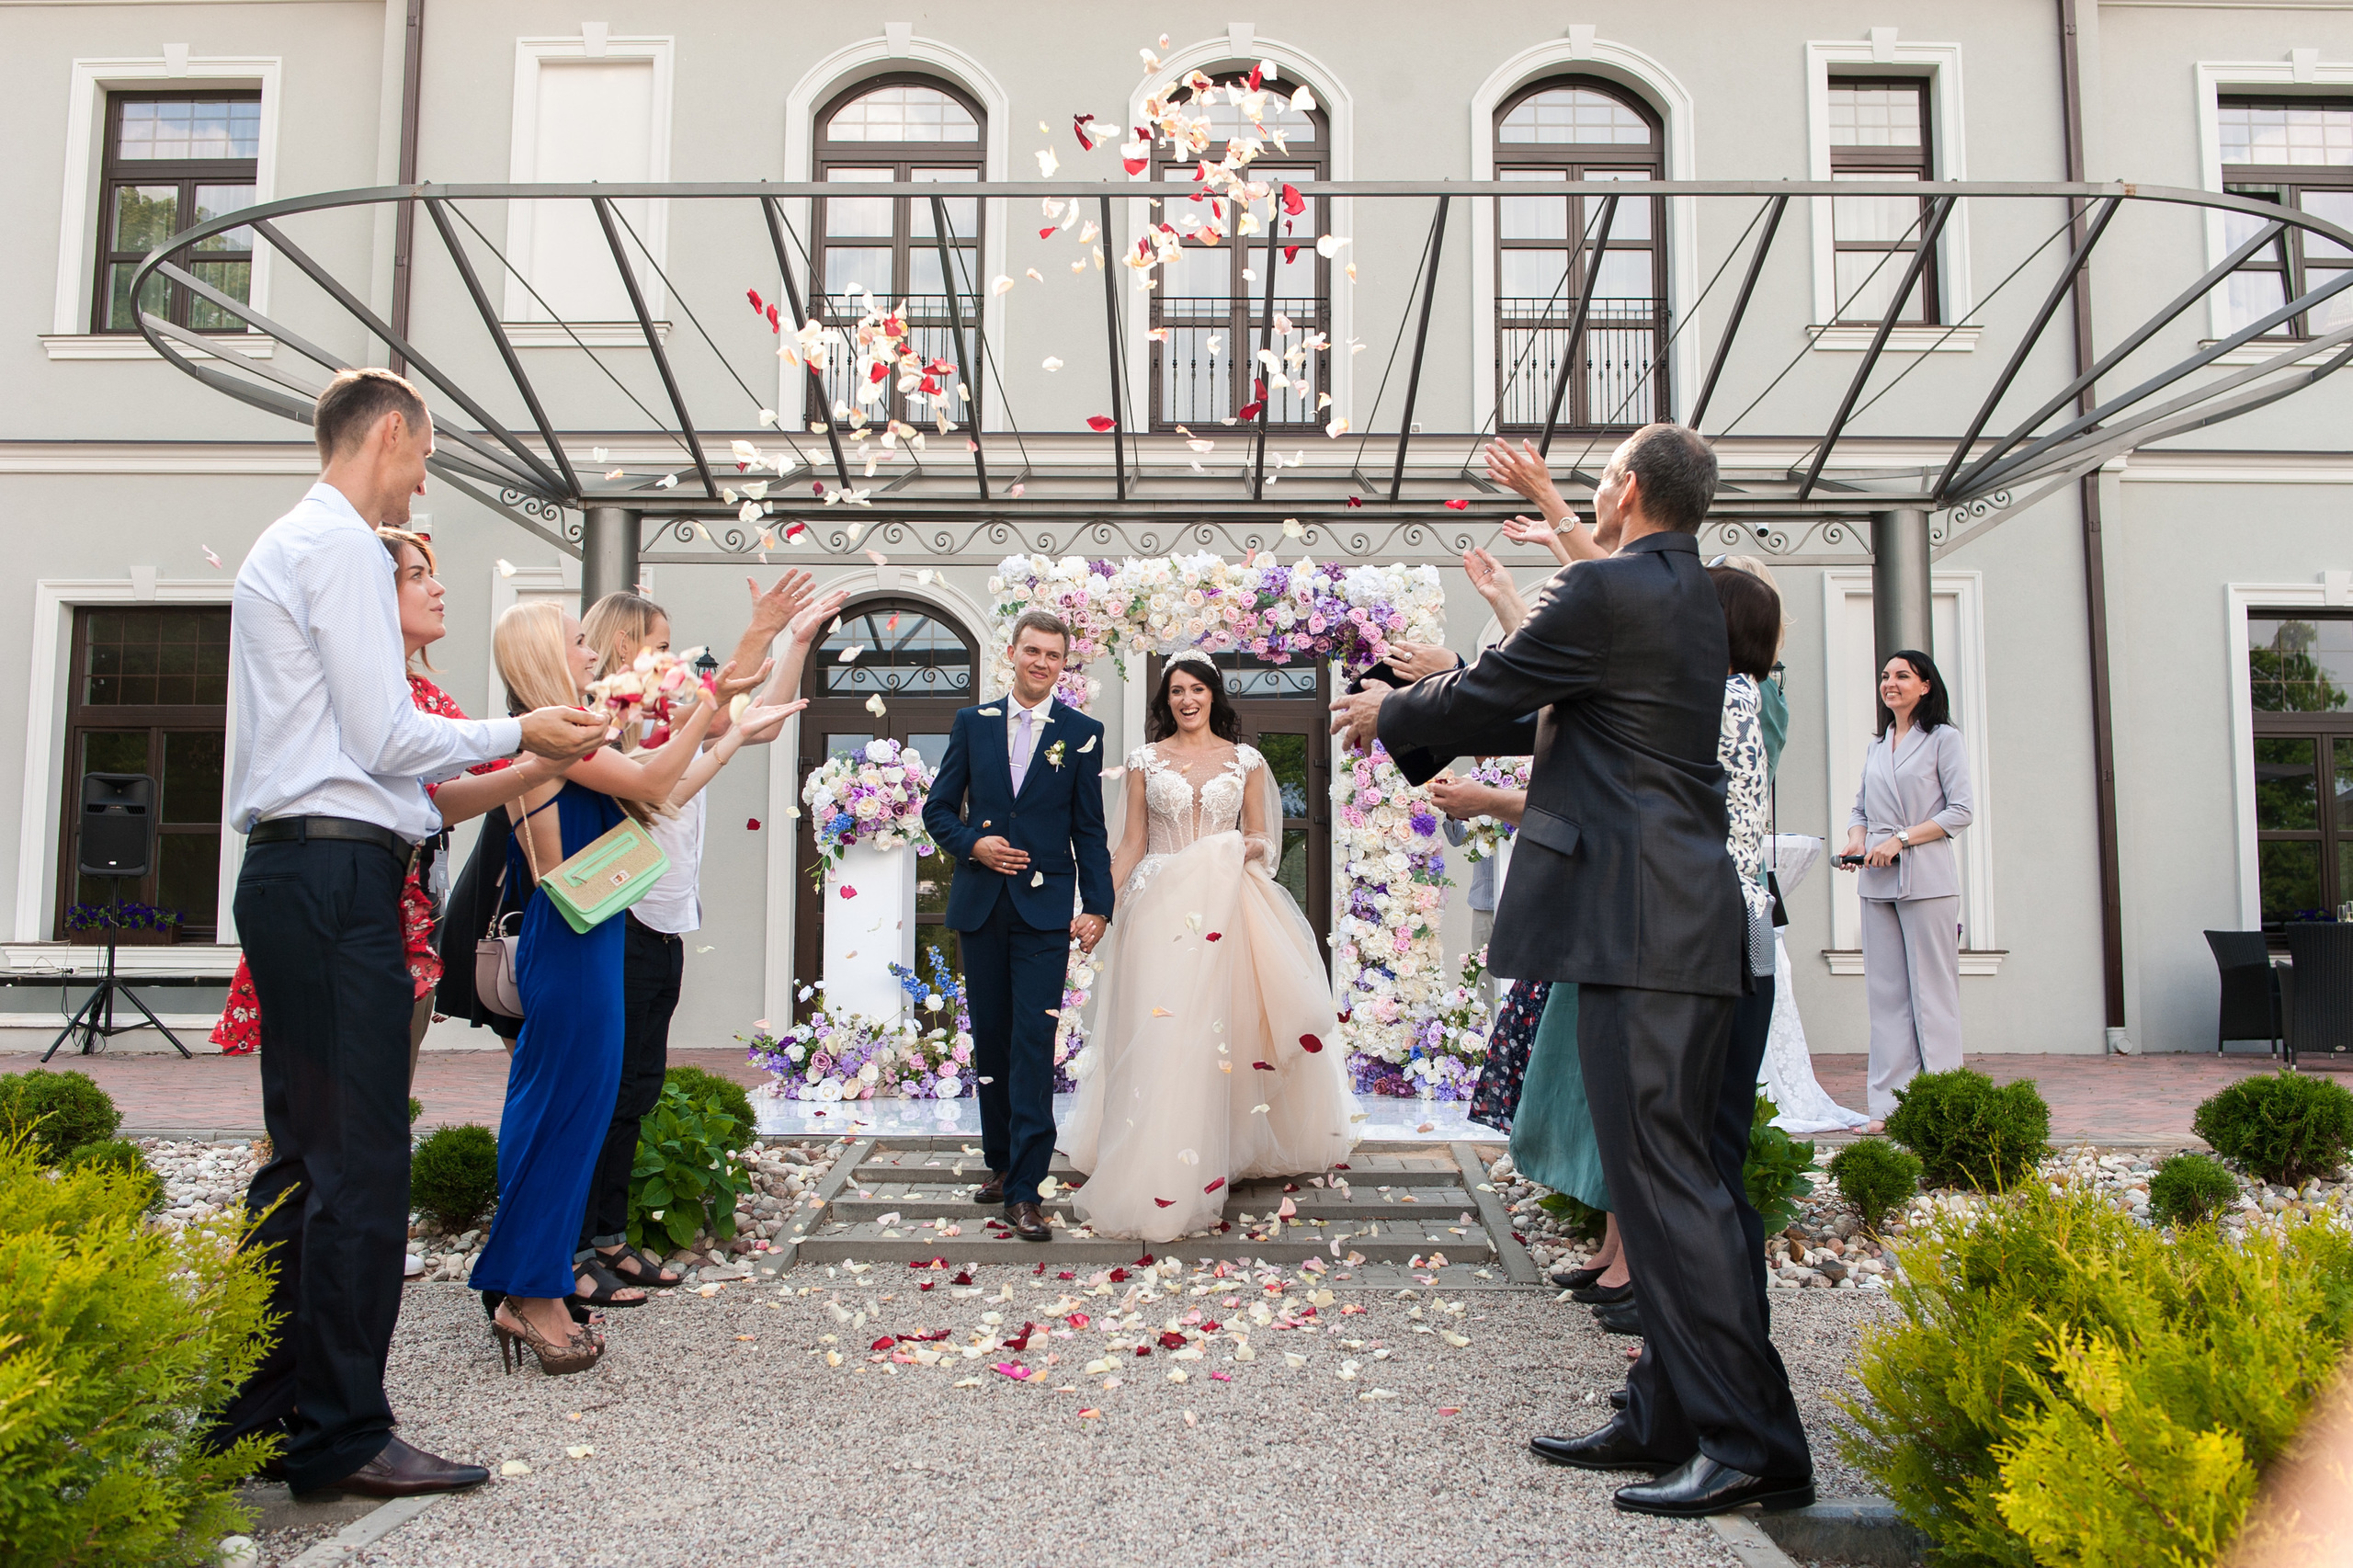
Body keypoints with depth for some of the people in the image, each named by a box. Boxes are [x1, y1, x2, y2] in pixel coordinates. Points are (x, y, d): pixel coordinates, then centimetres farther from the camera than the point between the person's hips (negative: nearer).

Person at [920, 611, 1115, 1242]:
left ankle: (1024, 1190, -6)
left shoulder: (1082, 733, 3)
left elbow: (1090, 830, 4)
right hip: (981, 906, 3)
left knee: (1034, 1043, -8)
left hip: (1045, 909, -3)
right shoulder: (972, 723, 8)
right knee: (990, 1041, 11)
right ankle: (998, 1162, 28)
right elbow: (938, 808, 10)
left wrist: (1097, 906, -4)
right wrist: (972, 844, -9)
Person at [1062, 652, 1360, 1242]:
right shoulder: (1144, 760, 9)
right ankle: (1153, 1169, 2)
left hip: (1225, 907, 0)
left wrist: (1248, 848, -10)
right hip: (1160, 906, 0)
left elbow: (1262, 838, 13)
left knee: (1215, 1032, -2)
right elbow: (1131, 844, 9)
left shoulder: (1246, 760, 9)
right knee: (1157, 1033, -6)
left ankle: (1211, 1162, 10)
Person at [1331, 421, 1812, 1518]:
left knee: (1663, 1178, -7)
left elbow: (1484, 693, -3)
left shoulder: (1604, 591, -11)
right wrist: (1414, 720, 28)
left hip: (1641, 926, -10)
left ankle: (1753, 1446, -1)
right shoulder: (1692, 596, 20)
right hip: (1680, 926, 10)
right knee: (1663, 1172, 13)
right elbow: (1553, 719, 25)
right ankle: (1668, 1418, 23)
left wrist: (1388, 712, 16)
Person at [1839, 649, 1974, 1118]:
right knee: (1886, 993, 4)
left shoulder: (1944, 740, 2)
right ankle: (1888, 1105, 7)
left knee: (1932, 992, -5)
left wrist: (1901, 840, -13)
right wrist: (1856, 840, -1)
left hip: (1927, 880, -5)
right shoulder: (1876, 747, 19)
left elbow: (1960, 811, -5)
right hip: (1878, 883, 5)